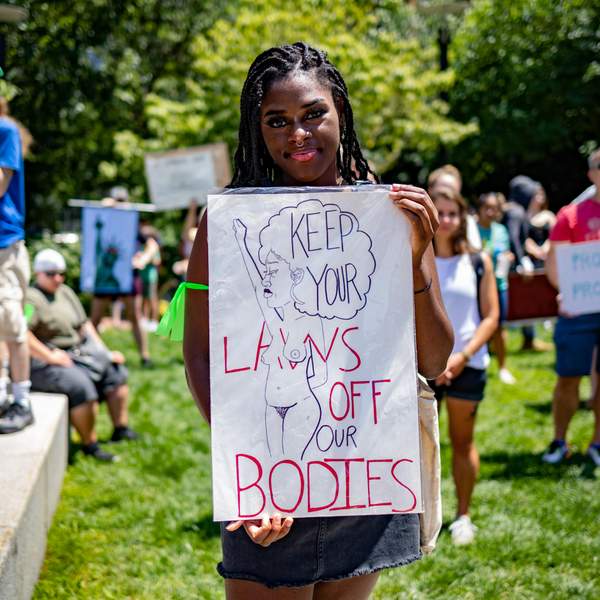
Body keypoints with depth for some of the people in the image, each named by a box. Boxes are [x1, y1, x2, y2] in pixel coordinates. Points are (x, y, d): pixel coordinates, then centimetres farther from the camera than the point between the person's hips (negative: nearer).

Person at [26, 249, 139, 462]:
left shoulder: (66, 293, 13)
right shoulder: (31, 298, -15)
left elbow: (85, 325, 19)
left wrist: (105, 353, 10)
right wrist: (50, 357, -27)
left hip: (77, 352, 10)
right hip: (42, 364, -10)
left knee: (116, 370, 8)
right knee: (81, 386, -30)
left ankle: (120, 428, 12)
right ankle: (89, 444, -17)